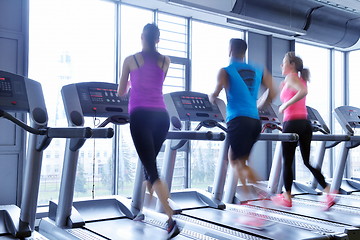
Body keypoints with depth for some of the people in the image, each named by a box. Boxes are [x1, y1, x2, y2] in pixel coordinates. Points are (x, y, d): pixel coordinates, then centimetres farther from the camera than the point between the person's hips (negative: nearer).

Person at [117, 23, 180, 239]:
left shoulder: (130, 60, 6)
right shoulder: (166, 61, 13)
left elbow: (121, 93, 17)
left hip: (141, 116, -4)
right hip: (161, 116, 4)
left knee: (152, 170, -7)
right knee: (150, 164, 20)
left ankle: (172, 220, -16)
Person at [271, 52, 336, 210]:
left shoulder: (291, 78, -6)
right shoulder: (301, 79, 20)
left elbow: (303, 91, -24)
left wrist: (285, 105, -18)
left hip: (292, 123, -8)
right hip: (305, 123, 8)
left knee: (287, 161, 4)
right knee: (308, 161, 11)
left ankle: (287, 197, 14)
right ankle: (329, 193, 4)